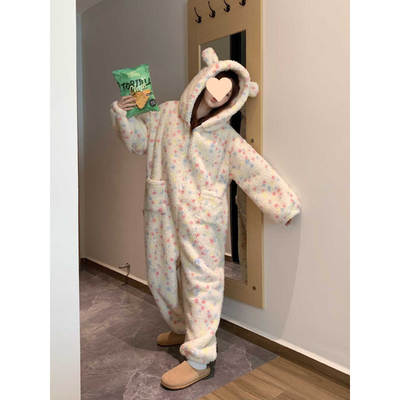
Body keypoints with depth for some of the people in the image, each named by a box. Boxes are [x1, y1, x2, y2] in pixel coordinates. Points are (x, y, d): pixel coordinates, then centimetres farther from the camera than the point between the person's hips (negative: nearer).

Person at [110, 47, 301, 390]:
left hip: (201, 217, -3)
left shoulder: (226, 137, -1)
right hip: (162, 213, 4)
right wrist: (123, 114, -2)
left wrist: (285, 205, -2)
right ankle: (182, 329, 39)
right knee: (161, 277, 14)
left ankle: (199, 359, 10)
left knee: (201, 280, 0)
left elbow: (257, 171, -2)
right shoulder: (166, 114, 6)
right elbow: (137, 140, 15)